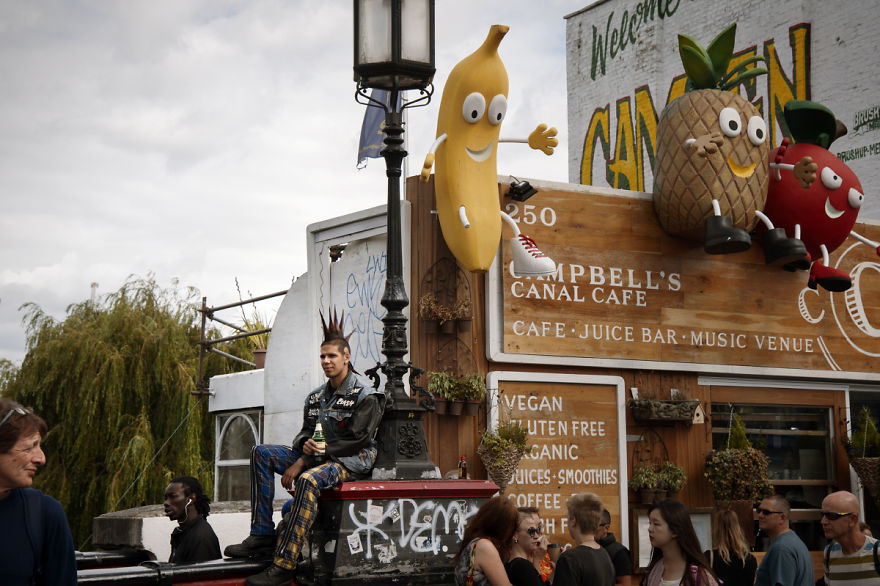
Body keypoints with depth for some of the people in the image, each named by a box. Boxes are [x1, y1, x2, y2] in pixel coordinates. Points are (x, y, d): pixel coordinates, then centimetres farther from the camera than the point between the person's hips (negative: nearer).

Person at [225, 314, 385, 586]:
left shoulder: (365, 397, -9)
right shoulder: (316, 397, 13)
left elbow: (354, 441, -16)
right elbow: (305, 433, 17)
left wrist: (302, 462, -18)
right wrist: (305, 446, -14)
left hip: (352, 462, -8)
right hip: (317, 457, 8)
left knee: (308, 480, -39)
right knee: (261, 454, -4)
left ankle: (284, 564, -42)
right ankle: (262, 535, -13)